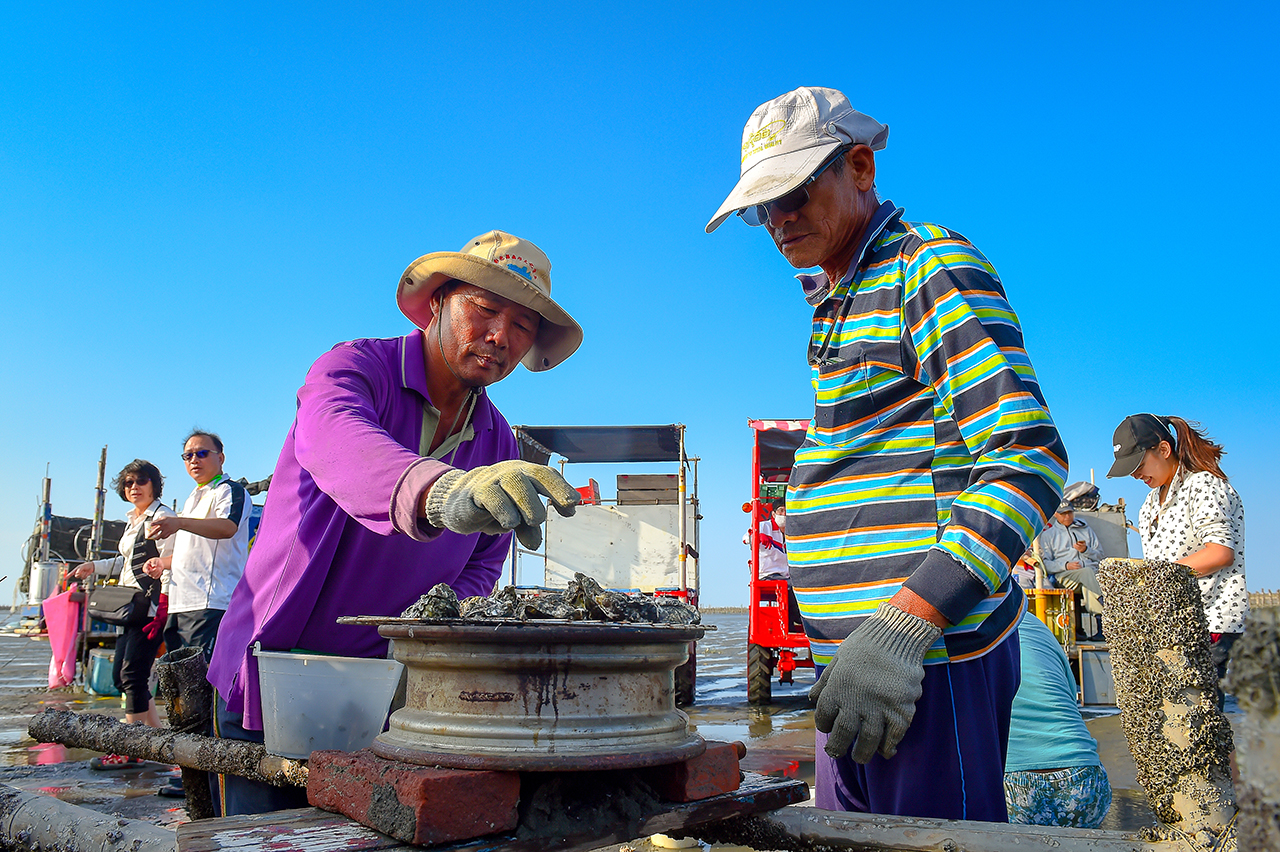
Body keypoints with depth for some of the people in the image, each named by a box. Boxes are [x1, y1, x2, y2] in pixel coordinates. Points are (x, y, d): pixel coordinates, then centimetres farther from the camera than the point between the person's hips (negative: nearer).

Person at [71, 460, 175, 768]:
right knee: (120, 676, 9)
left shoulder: (161, 516, -9)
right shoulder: (133, 520, 19)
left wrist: (162, 607, -21)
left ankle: (130, 751, -3)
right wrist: (94, 566, 26)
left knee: (133, 676, -10)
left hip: (151, 607, -10)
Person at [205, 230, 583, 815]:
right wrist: (440, 491, -61)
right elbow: (336, 439, -39)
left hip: (382, 690, 4)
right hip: (272, 676, -4)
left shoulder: (499, 448, 2)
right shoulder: (356, 367, -15)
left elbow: (480, 568, 8)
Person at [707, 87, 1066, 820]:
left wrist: (902, 625, -27)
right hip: (857, 660, 9)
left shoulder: (934, 269, -8)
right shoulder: (836, 298, 20)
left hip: (929, 660, -9)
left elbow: (1030, 460, -19)